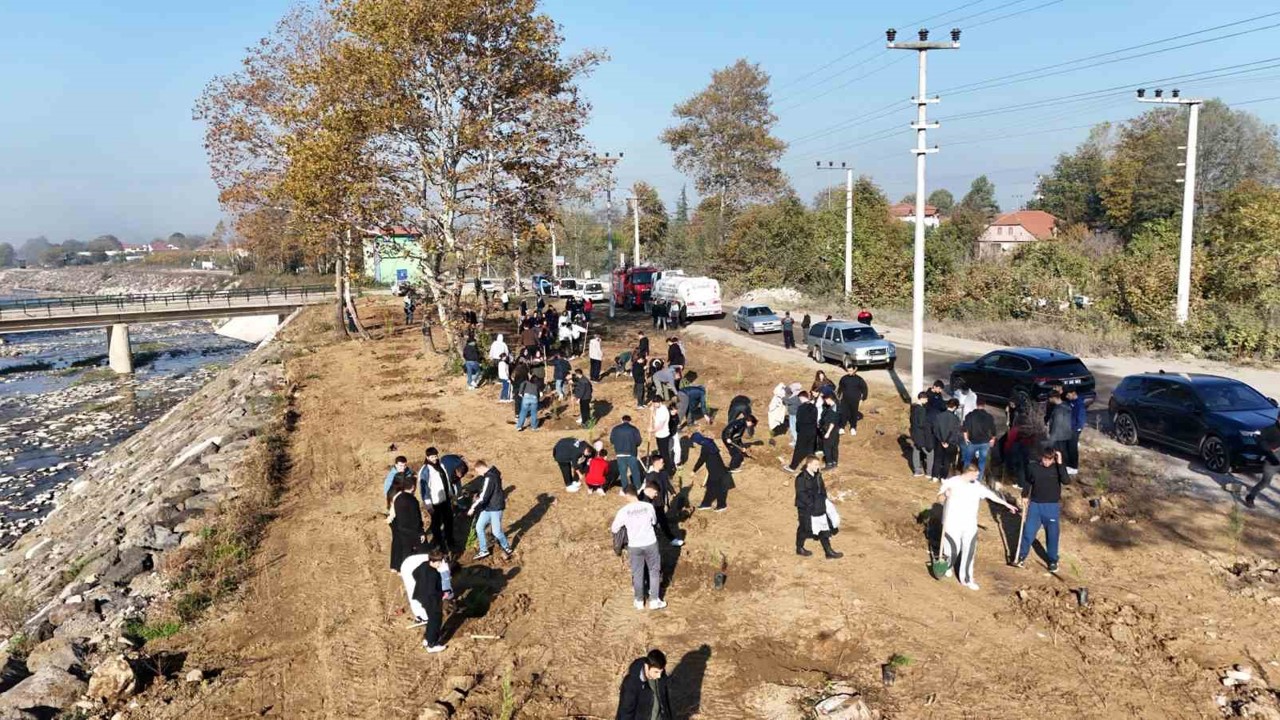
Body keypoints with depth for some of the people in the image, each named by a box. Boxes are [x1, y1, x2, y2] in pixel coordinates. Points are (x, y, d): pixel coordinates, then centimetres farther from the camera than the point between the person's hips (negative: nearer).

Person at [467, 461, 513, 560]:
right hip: (488, 507, 10)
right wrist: (478, 495, 13)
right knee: (479, 527, 8)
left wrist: (473, 508, -17)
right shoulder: (493, 473, 6)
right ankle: (483, 550, 19)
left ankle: (507, 548, 24)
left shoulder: (489, 478, -25)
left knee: (496, 531, 1)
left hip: (495, 508, -10)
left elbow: (483, 497, -26)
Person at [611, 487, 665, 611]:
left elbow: (614, 529, 0)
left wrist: (610, 528, 22)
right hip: (650, 543, 0)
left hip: (634, 546, 0)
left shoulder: (623, 511, -12)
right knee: (654, 571, 16)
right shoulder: (648, 506, -8)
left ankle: (639, 601, 28)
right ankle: (654, 600, 21)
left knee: (637, 573, 16)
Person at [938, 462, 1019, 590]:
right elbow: (939, 497, -8)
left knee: (969, 552, 3)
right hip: (952, 524, -4)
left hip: (970, 525, 4)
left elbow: (990, 495, 13)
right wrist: (944, 495, -31)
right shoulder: (951, 482, -11)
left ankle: (966, 579, 14)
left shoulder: (977, 486, 3)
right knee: (953, 550, 2)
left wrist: (1007, 504, 19)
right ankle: (947, 566, 35)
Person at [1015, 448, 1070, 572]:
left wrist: (1060, 463, -28)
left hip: (1052, 506, -1)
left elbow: (1066, 481, -26)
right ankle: (1021, 556, 20)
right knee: (1028, 531, 4)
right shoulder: (1033, 467, -4)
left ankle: (1053, 560, 24)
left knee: (1052, 534, 8)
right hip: (1035, 504, 1)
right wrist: (1025, 496, 7)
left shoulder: (1057, 468, -9)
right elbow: (1028, 482, 11)